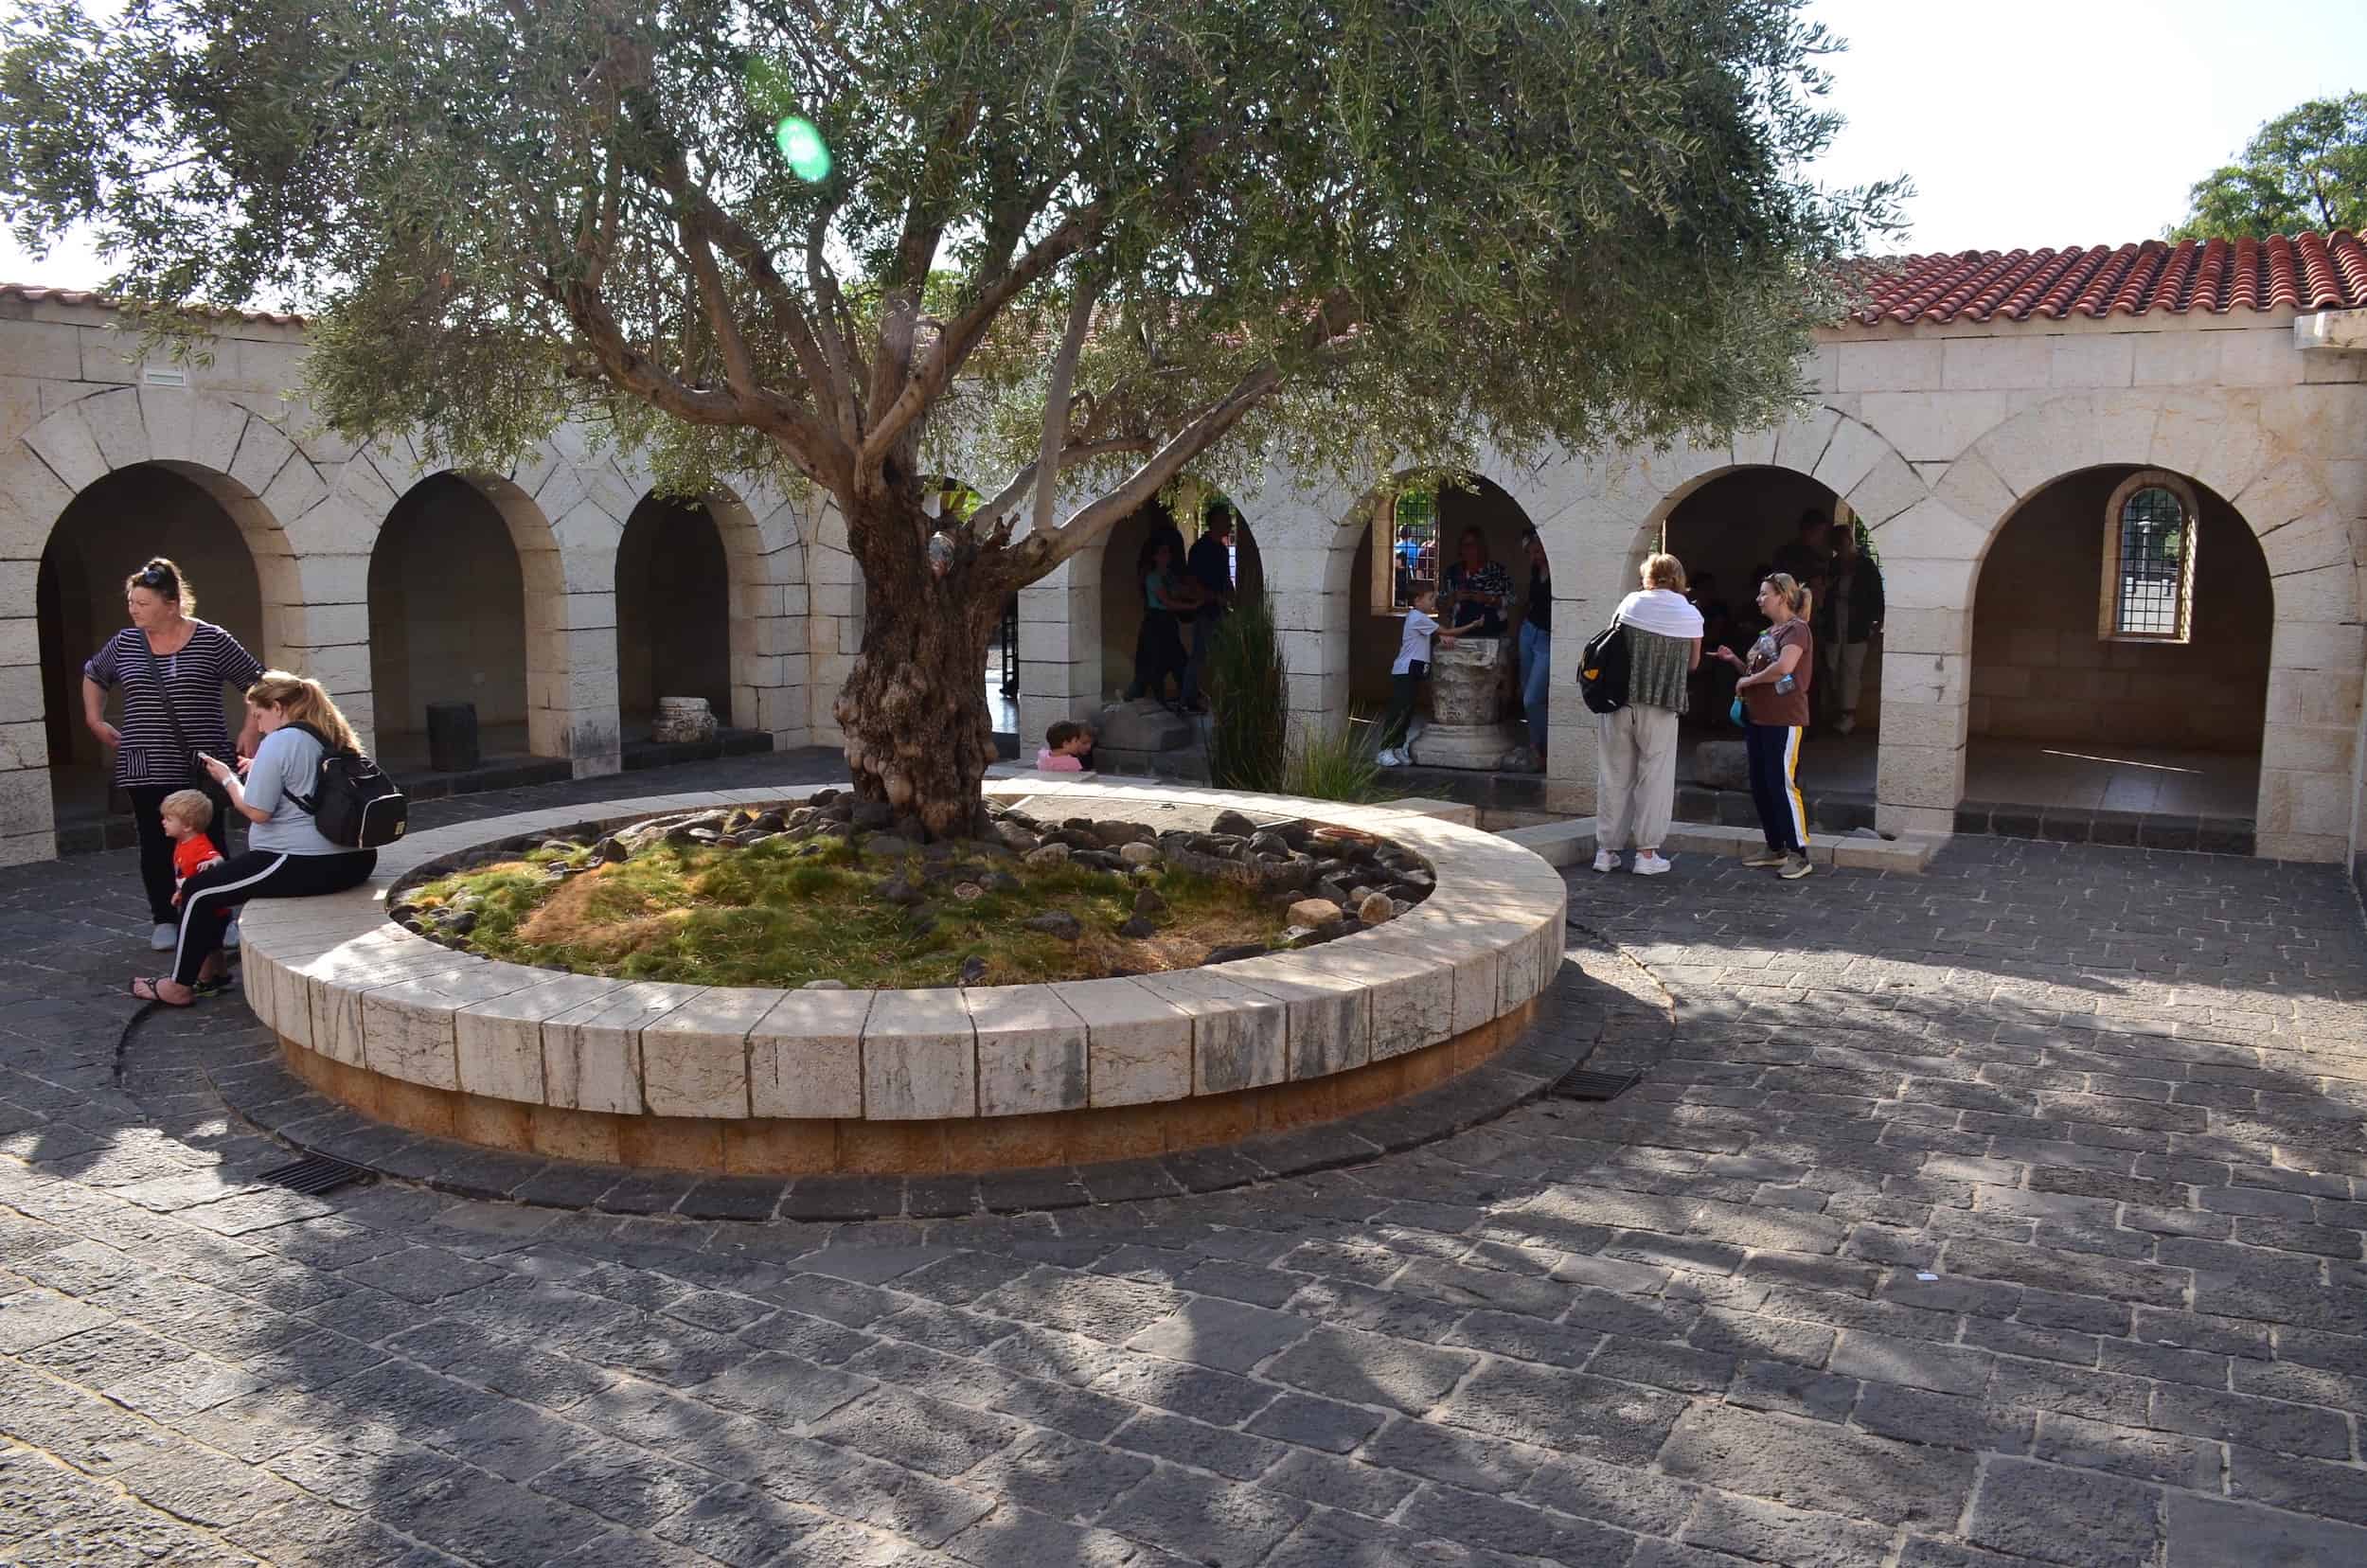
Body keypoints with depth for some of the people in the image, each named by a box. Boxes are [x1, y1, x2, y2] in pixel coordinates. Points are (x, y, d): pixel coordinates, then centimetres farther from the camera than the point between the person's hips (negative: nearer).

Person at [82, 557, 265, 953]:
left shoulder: (210, 640, -6)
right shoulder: (125, 643, 5)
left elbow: (257, 681, -1)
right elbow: (93, 675, 25)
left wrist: (249, 731, -6)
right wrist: (95, 720, 17)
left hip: (202, 767, -3)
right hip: (146, 768, 3)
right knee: (156, 844, 6)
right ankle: (164, 919, 18)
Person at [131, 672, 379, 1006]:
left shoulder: (279, 742, -13)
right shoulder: (333, 739, 13)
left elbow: (257, 812, -14)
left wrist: (227, 778, 2)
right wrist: (259, 771, 21)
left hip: (305, 866, -9)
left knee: (198, 891, 6)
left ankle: (180, 985, 17)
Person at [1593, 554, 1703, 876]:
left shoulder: (1629, 603, 2)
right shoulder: (1691, 616, 0)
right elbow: (1693, 664, 8)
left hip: (1619, 700, 2)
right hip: (1660, 707, -2)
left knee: (1615, 776, 9)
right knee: (1655, 777, 7)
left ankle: (1606, 849, 14)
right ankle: (1647, 852, 7)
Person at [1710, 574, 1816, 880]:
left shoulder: (1796, 629, -9)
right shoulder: (1768, 633, 18)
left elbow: (1783, 667, -25)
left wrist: (1747, 680, -15)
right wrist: (1734, 661, 9)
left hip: (1784, 720, -9)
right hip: (1758, 718, 9)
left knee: (1782, 785, -9)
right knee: (1760, 786, 11)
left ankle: (1799, 855, -4)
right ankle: (1775, 848, 21)